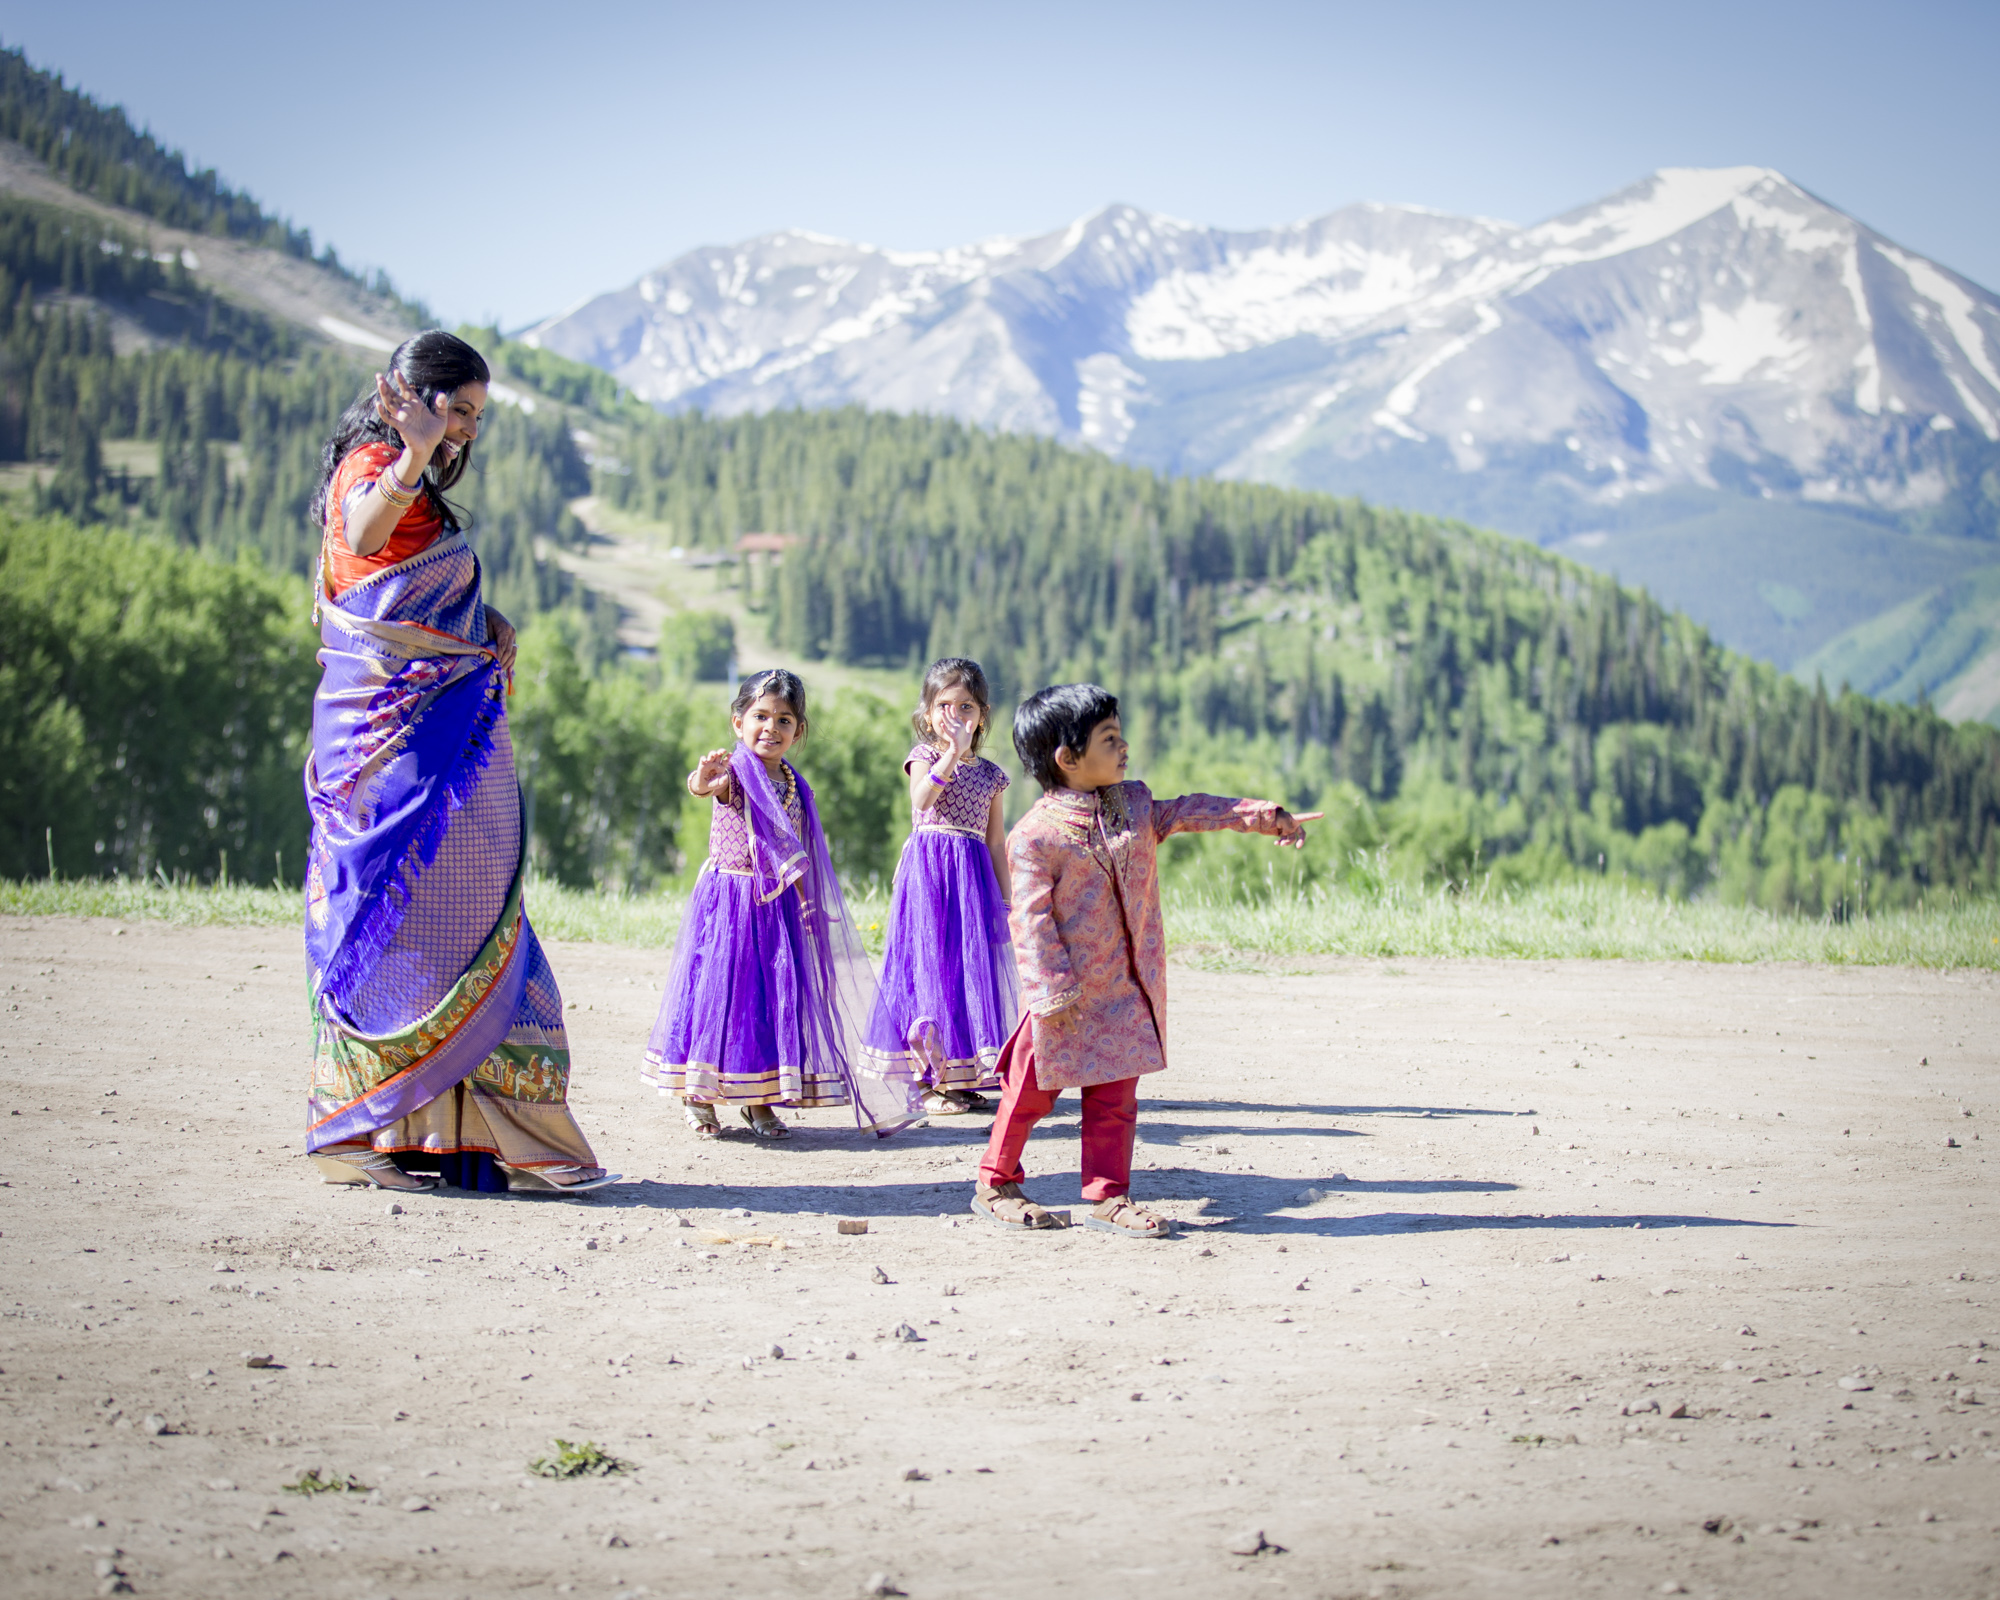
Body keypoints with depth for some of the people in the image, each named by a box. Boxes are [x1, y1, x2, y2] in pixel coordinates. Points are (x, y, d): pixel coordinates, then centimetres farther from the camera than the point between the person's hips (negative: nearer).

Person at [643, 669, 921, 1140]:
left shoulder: (794, 786, 7)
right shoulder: (733, 774, -10)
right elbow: (702, 787, -35)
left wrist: (806, 905, 11)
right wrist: (701, 779, -58)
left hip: (776, 906, 5)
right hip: (727, 901, -5)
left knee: (775, 994, 5)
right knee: (719, 987, -1)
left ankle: (759, 1100, 17)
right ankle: (696, 1095, 13)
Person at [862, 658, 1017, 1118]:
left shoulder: (989, 774, 12)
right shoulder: (925, 757, 0)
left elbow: (996, 843, 14)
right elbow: (922, 798, -23)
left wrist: (1004, 900, 10)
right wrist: (954, 753, -33)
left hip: (973, 875, 4)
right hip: (928, 871, -4)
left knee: (972, 966, 3)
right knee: (931, 966, -6)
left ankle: (962, 1077, 12)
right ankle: (930, 1080, -1)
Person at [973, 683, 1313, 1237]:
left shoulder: (1134, 805, 7)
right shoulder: (1036, 836, -15)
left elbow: (1190, 812, 13)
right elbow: (1032, 919, -15)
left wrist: (1268, 817, 7)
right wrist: (1051, 991, -19)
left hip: (1125, 989, 6)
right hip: (1068, 993, -6)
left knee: (1116, 1093, 7)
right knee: (1033, 1089, 5)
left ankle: (1107, 1196, 14)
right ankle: (995, 1185, 20)